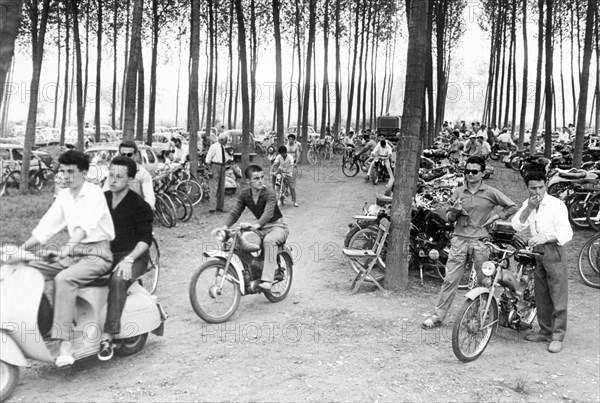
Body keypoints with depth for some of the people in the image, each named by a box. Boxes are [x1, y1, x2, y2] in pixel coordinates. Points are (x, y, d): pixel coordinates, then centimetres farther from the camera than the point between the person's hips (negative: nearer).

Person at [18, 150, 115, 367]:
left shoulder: (94, 193, -11)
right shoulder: (64, 196, 12)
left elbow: (85, 225, -27)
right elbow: (45, 227, 10)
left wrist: (69, 245, -44)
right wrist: (20, 249, -1)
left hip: (96, 254, -7)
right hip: (71, 254, 8)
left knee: (64, 279, -32)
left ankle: (65, 344, -34)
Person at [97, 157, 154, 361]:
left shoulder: (139, 205, -5)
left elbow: (145, 239, -9)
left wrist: (129, 260, -23)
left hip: (132, 256, -6)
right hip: (104, 255, 6)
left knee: (118, 280, -36)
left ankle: (107, 336, -34)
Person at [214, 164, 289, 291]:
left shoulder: (270, 194, -20)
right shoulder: (244, 194, -3)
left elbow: (268, 213, -36)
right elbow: (235, 213, -5)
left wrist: (255, 225, -55)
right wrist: (224, 227, -22)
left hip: (277, 226, -6)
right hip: (261, 227, 6)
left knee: (269, 240, -39)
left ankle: (267, 280, -40)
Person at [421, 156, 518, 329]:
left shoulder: (491, 193, 2)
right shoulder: (459, 191, 8)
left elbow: (512, 207, 8)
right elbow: (449, 218, 12)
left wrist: (495, 216, -1)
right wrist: (454, 211, -10)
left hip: (480, 241, -1)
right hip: (459, 240, 2)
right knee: (450, 279, -1)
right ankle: (438, 315, 4)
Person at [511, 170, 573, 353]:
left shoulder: (557, 205, -12)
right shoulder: (527, 204, 8)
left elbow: (566, 233, -19)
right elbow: (516, 226, -4)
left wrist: (545, 237, -35)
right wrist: (529, 208, -16)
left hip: (555, 251, -6)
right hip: (538, 252, 7)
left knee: (558, 296, -5)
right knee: (541, 295, 13)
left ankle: (557, 336, 0)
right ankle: (545, 331, 24)